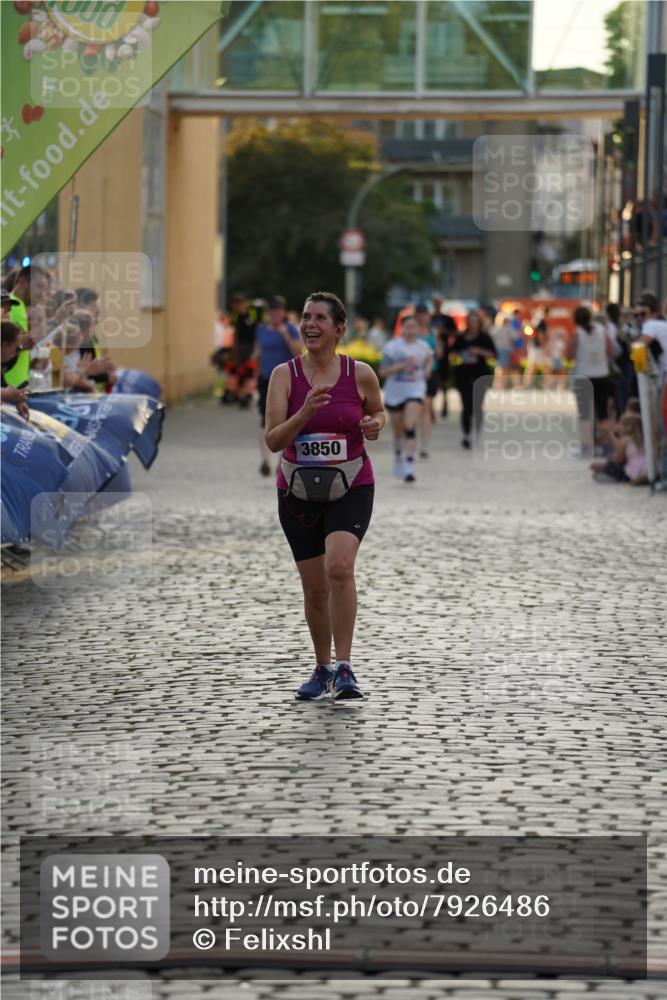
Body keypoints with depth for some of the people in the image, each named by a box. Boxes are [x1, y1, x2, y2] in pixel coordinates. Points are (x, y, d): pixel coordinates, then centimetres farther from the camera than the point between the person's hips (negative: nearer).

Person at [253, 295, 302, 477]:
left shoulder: (290, 329, -2)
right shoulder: (262, 329, 8)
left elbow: (298, 352, -11)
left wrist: (286, 336, -20)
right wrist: (256, 355, 0)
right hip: (266, 380, 1)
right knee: (266, 421, -12)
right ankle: (265, 460, -22)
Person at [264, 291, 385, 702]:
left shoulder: (360, 374, -5)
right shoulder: (285, 375, -6)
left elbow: (378, 410, 15)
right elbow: (273, 440, -12)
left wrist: (376, 424, -8)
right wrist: (305, 413, -28)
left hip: (351, 488, -2)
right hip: (298, 492, 2)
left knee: (339, 566, -25)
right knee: (315, 587, 8)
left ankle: (345, 668, -20)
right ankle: (323, 669, 28)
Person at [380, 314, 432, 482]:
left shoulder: (423, 346, 3)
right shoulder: (392, 346, -7)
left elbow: (429, 357, 27)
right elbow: (383, 371, -11)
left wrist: (427, 369, 6)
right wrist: (402, 365, -22)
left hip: (415, 391, 0)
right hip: (394, 393, 0)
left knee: (410, 427, -20)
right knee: (398, 432, 13)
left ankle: (409, 465, -24)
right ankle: (398, 456, 43)